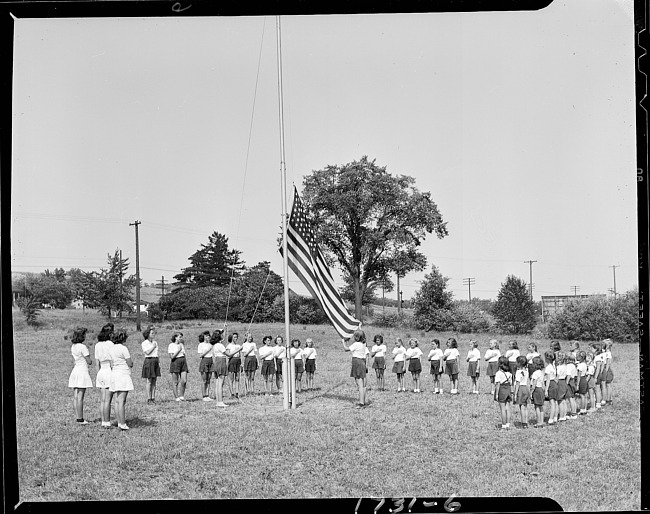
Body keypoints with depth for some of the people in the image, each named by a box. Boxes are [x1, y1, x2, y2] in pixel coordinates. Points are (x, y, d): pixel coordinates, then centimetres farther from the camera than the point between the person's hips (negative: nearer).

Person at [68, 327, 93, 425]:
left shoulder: (73, 347, 9)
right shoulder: (83, 347, -14)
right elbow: (89, 362, -13)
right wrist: (91, 361, 10)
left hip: (75, 371, 8)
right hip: (82, 372, -8)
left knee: (75, 397, 7)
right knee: (80, 398, -5)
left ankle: (78, 417, 12)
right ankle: (80, 419, -3)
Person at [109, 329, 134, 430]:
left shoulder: (112, 348, 10)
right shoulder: (123, 348, -12)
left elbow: (111, 362, 12)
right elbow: (130, 364, -10)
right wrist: (130, 362, 9)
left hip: (114, 373, 8)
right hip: (123, 375, -8)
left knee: (117, 401, 9)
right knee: (122, 401, -8)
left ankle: (119, 423, 13)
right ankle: (122, 424, -7)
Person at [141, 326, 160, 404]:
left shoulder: (155, 342, 14)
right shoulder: (144, 343, -3)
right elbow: (147, 352, -16)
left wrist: (159, 362, 10)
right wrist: (153, 346, -6)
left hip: (155, 361, 6)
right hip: (149, 361, -6)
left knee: (154, 381, 5)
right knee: (149, 381, -5)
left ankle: (153, 398, 8)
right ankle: (149, 399, -1)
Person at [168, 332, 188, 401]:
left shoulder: (182, 344, 14)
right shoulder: (171, 345, -4)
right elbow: (172, 357, -10)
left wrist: (186, 366, 14)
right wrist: (178, 350, -13)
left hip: (183, 362, 5)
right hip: (175, 362, -5)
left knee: (184, 381, -4)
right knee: (175, 382, 0)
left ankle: (181, 395, 9)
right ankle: (176, 397, 7)